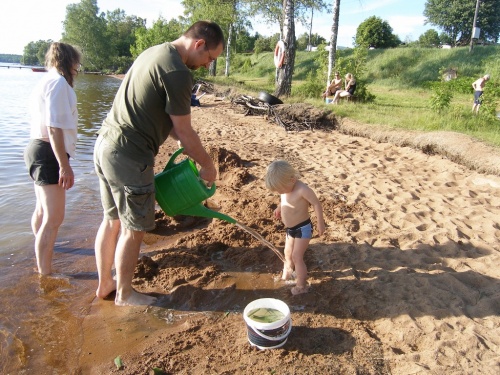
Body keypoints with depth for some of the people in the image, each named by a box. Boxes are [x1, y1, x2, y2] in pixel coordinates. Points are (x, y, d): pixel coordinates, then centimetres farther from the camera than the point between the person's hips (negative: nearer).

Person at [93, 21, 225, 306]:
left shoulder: (155, 52, 13)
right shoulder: (178, 73, -18)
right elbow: (184, 132, -13)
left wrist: (187, 144, 15)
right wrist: (208, 165, 1)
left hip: (105, 145, 10)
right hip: (129, 156, -10)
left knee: (113, 220, 20)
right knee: (133, 229, 7)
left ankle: (105, 283, 36)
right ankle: (124, 294, 26)